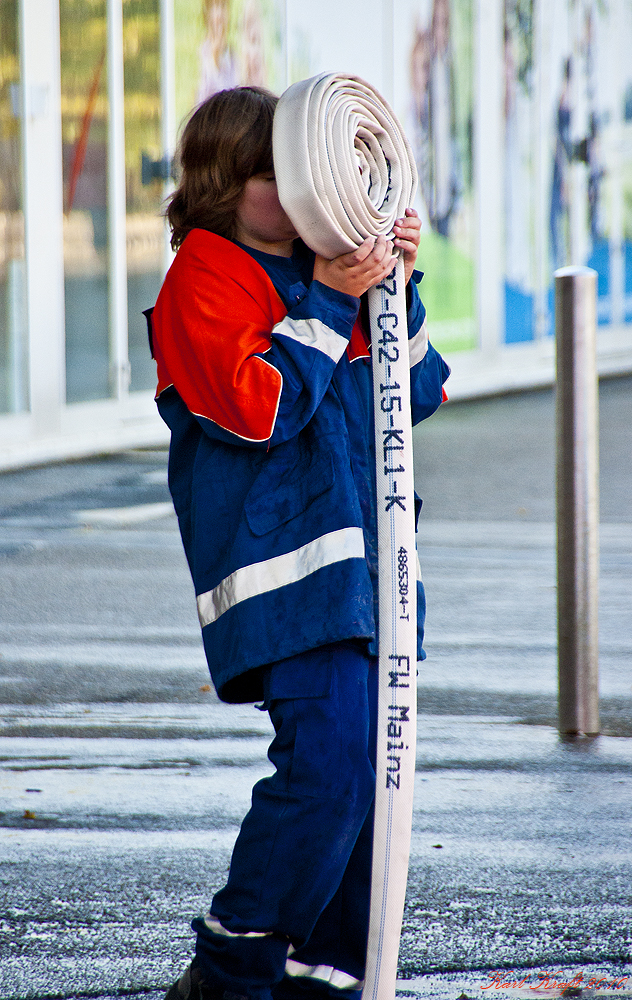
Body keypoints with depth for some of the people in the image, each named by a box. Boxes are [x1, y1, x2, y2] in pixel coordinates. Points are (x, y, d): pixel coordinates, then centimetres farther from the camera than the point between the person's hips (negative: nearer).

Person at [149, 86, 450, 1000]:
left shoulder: (318, 269, 18)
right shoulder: (205, 282, -5)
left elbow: (408, 396, 20)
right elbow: (257, 407, -16)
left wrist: (396, 289, 7)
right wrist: (327, 304, -14)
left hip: (361, 562, 8)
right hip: (283, 567, -8)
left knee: (369, 772, 5)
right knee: (329, 761, -19)